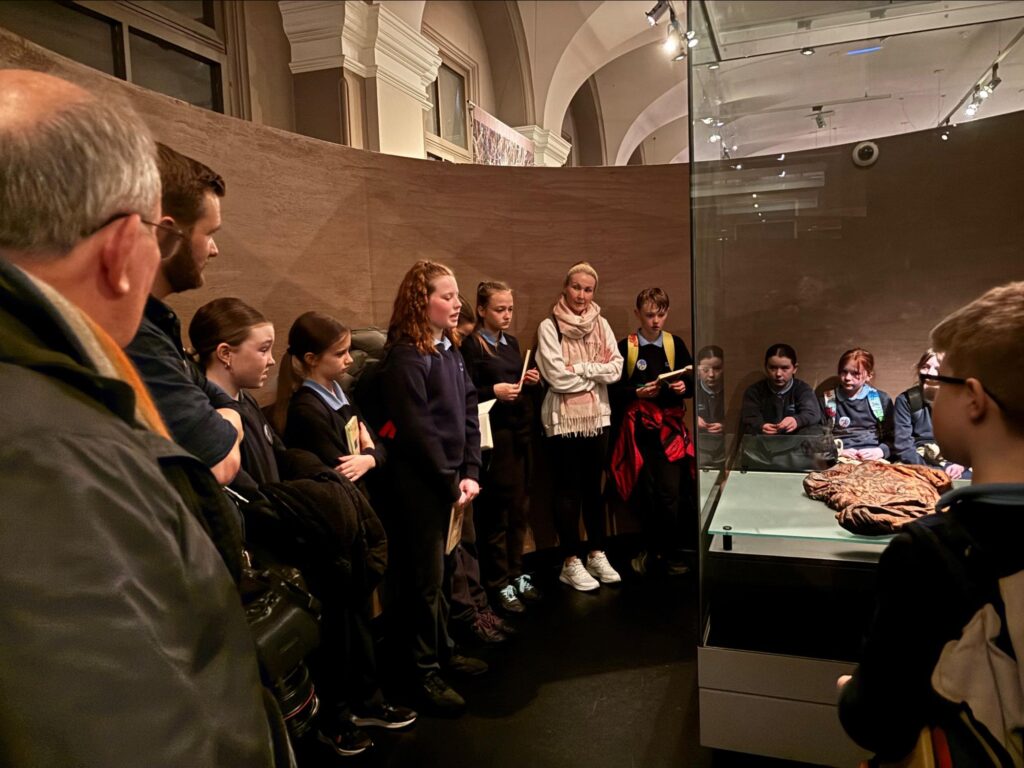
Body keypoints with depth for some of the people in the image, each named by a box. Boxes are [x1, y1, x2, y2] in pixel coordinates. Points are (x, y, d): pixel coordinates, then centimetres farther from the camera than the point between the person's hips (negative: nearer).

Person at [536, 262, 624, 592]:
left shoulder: (601, 325, 7)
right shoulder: (549, 327, -7)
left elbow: (616, 369, -3)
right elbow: (557, 377, -16)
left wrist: (579, 369, -14)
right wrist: (597, 371, -8)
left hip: (597, 416, 4)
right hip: (563, 418, -4)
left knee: (594, 487, 13)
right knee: (568, 490, 4)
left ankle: (597, 554, 25)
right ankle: (571, 562, 14)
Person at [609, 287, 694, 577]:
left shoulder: (675, 344, 6)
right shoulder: (625, 347, -1)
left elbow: (693, 384, 8)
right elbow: (614, 391, -3)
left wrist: (684, 387, -13)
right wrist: (638, 393, -19)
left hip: (670, 428, 1)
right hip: (639, 429, -1)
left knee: (670, 492, -7)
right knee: (646, 493, 7)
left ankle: (669, 553, 10)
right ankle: (652, 550, 25)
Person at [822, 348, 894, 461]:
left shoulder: (882, 399, 14)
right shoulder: (827, 400, 10)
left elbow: (892, 437, 13)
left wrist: (880, 451, -7)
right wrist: (837, 452, -8)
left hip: (874, 460, 1)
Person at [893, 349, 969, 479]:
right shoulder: (906, 399, 2)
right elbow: (903, 443, -5)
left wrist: (961, 464, -15)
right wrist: (924, 470, -17)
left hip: (953, 462, 2)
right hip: (919, 463, -2)